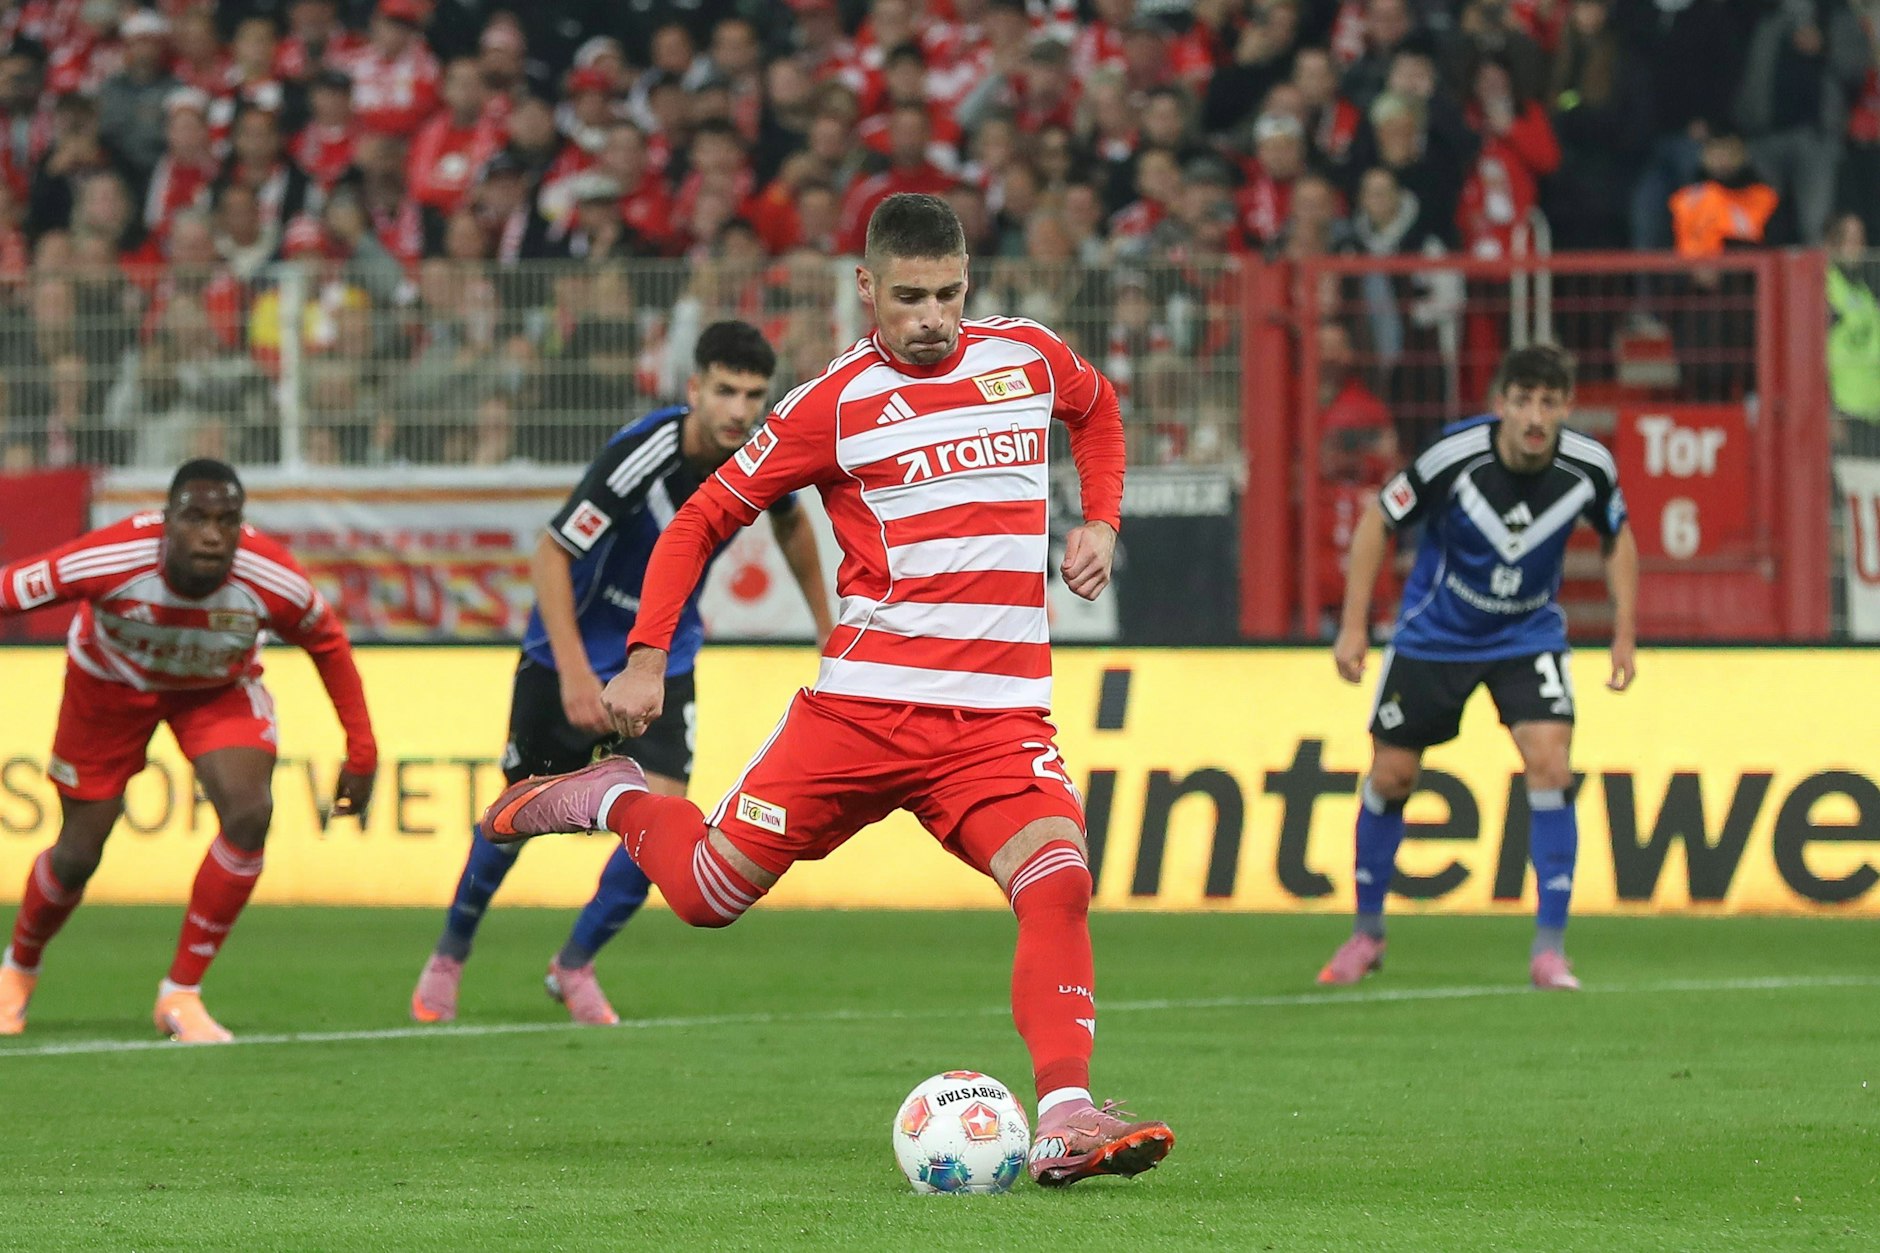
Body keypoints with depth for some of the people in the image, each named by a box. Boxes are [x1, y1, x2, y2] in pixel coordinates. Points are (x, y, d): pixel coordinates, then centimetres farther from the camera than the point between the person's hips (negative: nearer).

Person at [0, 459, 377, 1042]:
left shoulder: (273, 581, -33)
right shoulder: (111, 559, -40)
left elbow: (327, 643, -13)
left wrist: (361, 752, -9)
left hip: (218, 689, 1)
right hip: (111, 682, -1)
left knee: (249, 813, -23)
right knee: (78, 856, 5)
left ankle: (181, 994, -7)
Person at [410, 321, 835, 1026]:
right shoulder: (641, 458, -31)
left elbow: (791, 523, 12)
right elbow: (550, 556, -28)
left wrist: (826, 626, 16)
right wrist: (574, 672, -35)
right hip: (572, 650, -4)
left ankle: (575, 964, 9)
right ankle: (450, 954, 32)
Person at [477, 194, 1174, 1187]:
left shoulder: (1026, 356, 8)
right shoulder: (835, 404, -2)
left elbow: (1096, 408, 33)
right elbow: (701, 521, 5)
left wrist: (1100, 522, 15)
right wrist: (646, 656, -6)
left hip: (1000, 719, 2)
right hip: (864, 703, -2)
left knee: (1058, 882, -24)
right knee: (708, 893, 1)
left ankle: (1065, 1121, -29)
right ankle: (611, 798, 33)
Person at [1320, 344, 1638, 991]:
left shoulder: (1589, 468, -18)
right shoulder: (1454, 457, -26)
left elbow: (1618, 539, 4)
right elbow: (1377, 520, -12)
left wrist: (1625, 635, 0)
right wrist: (1354, 624, -14)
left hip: (1529, 635, 1)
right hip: (1434, 636, -1)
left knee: (1550, 767, -17)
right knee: (1391, 775, 5)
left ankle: (1550, 949, -11)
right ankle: (1366, 932, 27)